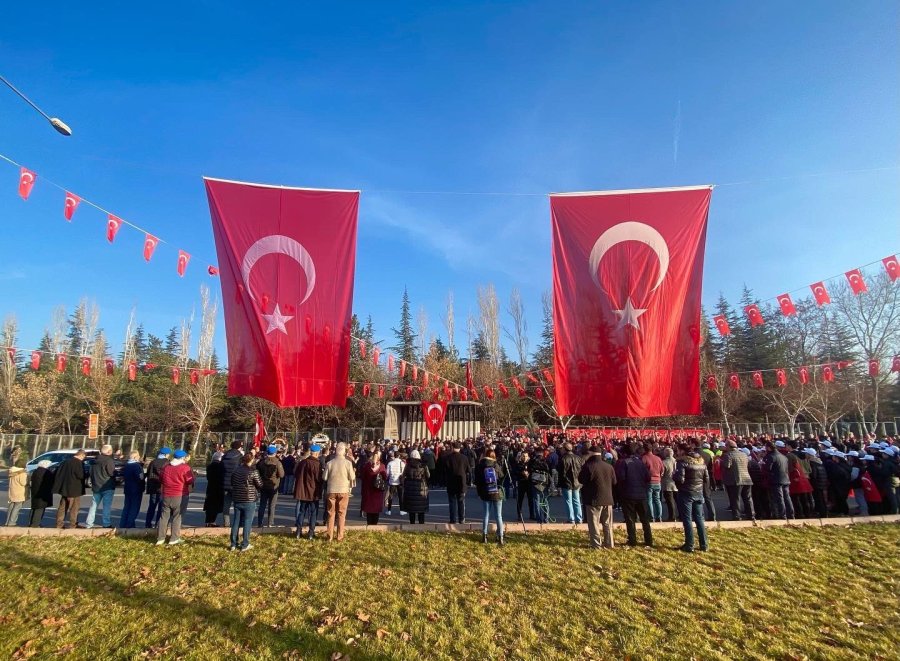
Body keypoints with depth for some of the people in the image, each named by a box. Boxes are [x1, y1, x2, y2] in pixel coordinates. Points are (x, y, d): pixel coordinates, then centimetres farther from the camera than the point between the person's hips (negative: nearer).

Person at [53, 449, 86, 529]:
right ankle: (72, 524, 3)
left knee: (62, 507, 15)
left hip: (64, 488, 8)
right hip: (74, 490, -8)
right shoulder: (79, 463, -16)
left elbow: (58, 473, 15)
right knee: (74, 508, 2)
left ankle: (59, 524, 18)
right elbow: (81, 475, -21)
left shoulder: (66, 461, 10)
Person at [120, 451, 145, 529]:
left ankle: (122, 524, 20)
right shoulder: (137, 466, -18)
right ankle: (129, 525, 2)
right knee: (134, 508, 1)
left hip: (127, 489, 8)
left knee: (126, 507, 17)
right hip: (136, 490, -8)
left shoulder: (126, 466, 9)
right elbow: (140, 478, -23)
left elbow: (123, 477, 18)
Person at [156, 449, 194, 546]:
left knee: (164, 516, 12)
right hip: (180, 496, -5)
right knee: (177, 517, 2)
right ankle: (174, 539, 2)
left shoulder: (165, 467, 8)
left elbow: (160, 479, 19)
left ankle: (160, 539, 13)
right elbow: (190, 481, -12)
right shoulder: (185, 467, -11)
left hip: (166, 495, 5)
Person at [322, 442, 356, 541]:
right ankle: (340, 536, 11)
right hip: (344, 490, -1)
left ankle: (330, 536, 13)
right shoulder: (348, 462, -10)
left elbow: (324, 477, -1)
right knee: (341, 514, 9)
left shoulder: (329, 463, -5)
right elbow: (352, 477, -9)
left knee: (331, 514, 11)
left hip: (331, 490, 1)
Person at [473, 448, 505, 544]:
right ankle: (500, 538, 4)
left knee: (486, 514, 12)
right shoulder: (496, 465, -6)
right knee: (498, 516, 5)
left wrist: (479, 492, 9)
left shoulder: (479, 466, -4)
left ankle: (484, 536, 12)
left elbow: (477, 481, -1)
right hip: (497, 493, -1)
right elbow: (502, 477, 2)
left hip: (486, 494, 1)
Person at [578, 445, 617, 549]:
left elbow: (581, 479, -7)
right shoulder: (609, 466, 3)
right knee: (607, 523, 16)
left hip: (594, 499, -6)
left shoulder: (588, 466, -16)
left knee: (594, 523, 3)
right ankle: (609, 543, 22)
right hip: (607, 498, 6)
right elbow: (614, 482, 12)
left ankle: (596, 544, 3)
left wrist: (583, 467, 6)